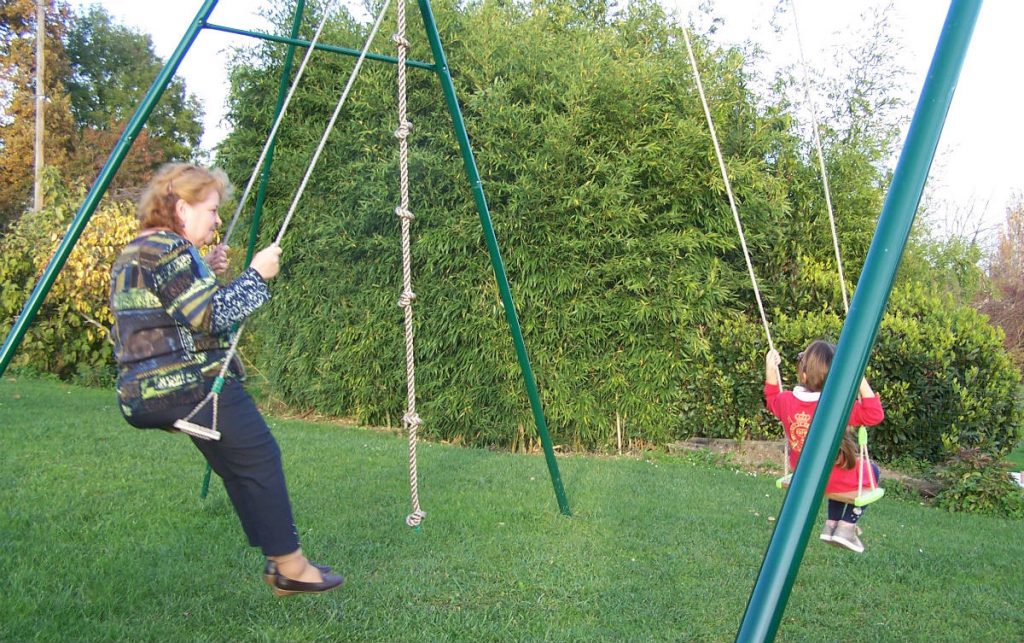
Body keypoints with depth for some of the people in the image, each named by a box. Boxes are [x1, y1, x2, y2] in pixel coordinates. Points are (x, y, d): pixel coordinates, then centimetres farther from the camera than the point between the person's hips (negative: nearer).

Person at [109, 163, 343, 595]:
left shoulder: (132, 254, 18)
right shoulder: (168, 250, -14)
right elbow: (212, 317, -19)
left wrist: (206, 274, 16)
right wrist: (256, 275, -10)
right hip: (191, 387, -11)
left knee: (240, 465, 14)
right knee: (259, 457, -2)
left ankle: (281, 560, 17)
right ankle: (290, 566, 4)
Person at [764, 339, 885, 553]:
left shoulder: (786, 400, -12)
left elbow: (772, 401, 11)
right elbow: (874, 415, -27)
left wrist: (771, 371, 10)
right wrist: (861, 382, -30)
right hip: (836, 478, -6)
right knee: (871, 472, 26)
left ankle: (831, 525, 33)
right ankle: (847, 527, 19)